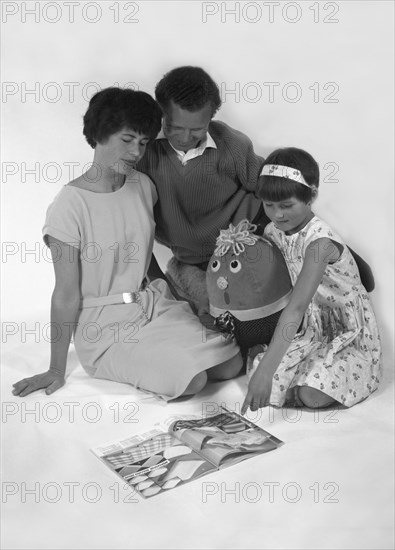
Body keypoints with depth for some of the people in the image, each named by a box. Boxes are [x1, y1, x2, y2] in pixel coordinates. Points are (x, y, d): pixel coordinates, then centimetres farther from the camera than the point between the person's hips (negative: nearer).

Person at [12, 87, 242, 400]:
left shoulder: (143, 185, 0)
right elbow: (67, 296, -13)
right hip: (105, 326, -5)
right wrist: (57, 371, -8)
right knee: (192, 381, -20)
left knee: (230, 366, -8)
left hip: (153, 303, 6)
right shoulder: (69, 206, -18)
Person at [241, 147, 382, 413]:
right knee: (257, 369, -14)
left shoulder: (320, 241, -30)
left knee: (312, 395, -25)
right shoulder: (273, 231, -6)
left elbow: (297, 307, -40)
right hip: (313, 327, 6)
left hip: (351, 334, -6)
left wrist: (266, 370, -45)